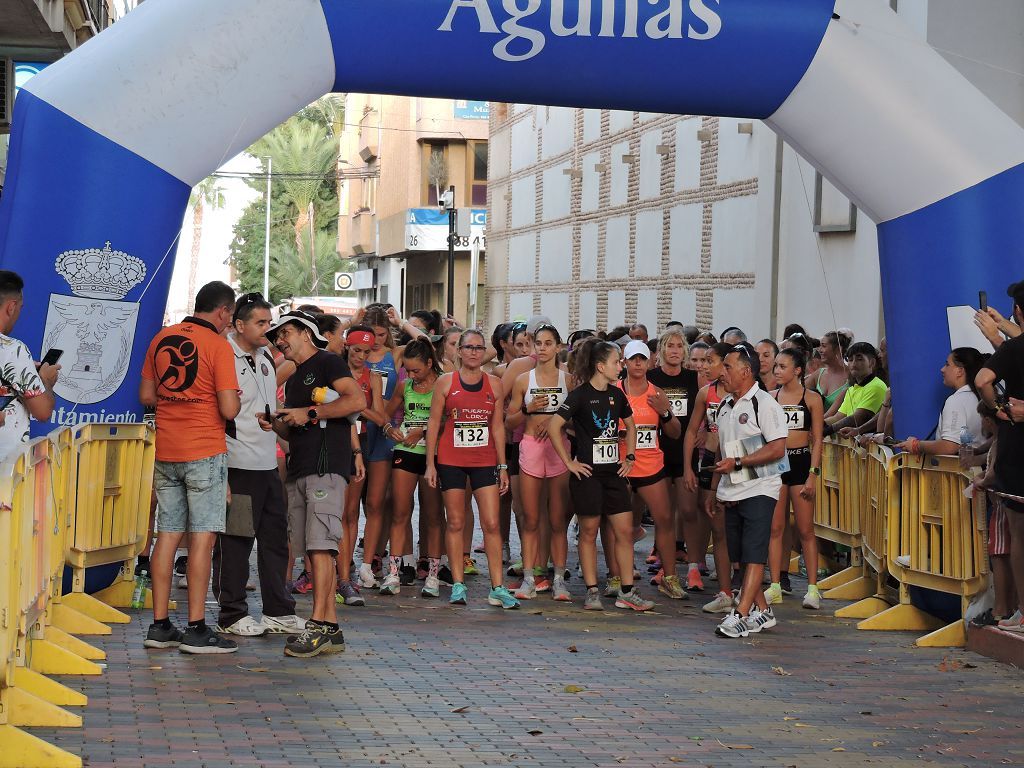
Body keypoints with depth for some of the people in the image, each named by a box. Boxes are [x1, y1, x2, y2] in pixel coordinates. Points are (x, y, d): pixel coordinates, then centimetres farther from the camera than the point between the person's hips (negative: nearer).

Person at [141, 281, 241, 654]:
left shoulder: (161, 339, 9)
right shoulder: (218, 345, -9)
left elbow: (146, 395, 14)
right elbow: (229, 409, -14)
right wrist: (234, 397, 7)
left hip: (166, 452, 6)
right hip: (205, 453, -6)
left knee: (167, 535, 9)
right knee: (202, 537, -3)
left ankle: (160, 626, 12)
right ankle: (196, 630, -4)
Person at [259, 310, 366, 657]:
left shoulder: (327, 362, 0)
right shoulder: (293, 380, 26)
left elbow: (357, 400, -15)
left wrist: (309, 413, -13)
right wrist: (275, 424, 9)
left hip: (326, 465, -9)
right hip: (299, 471, 9)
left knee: (320, 545, -15)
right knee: (312, 548, 4)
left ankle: (318, 626, -19)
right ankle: (330, 628, 5)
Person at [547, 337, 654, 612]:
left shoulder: (616, 395, 9)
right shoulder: (580, 395, -10)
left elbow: (630, 426, 25)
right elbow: (553, 427, -16)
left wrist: (630, 457, 14)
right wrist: (569, 462, -13)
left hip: (613, 472, 6)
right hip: (588, 473, -6)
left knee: (625, 530, 2)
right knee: (589, 532, 2)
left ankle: (627, 592, 8)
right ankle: (592, 591, 10)